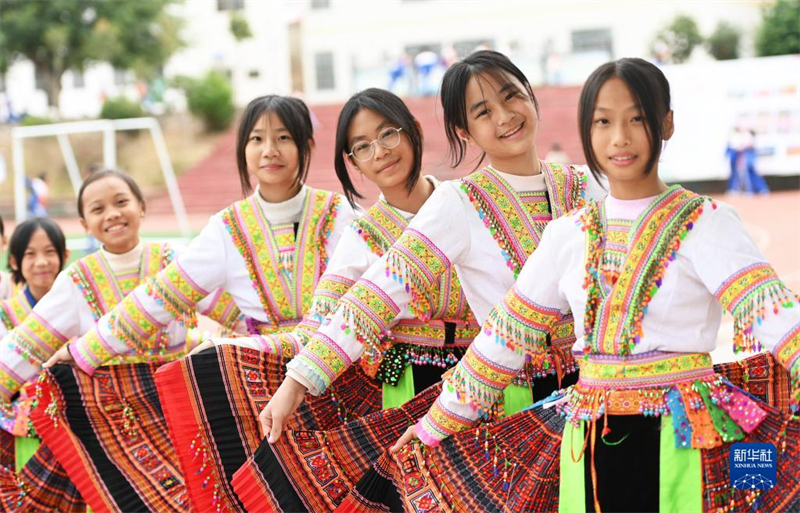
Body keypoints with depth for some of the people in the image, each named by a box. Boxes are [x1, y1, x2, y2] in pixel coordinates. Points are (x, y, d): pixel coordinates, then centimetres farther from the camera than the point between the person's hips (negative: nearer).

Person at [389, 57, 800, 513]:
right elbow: (506, 337, 14)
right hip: (590, 445, 4)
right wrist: (433, 425, 16)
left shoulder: (705, 223, -5)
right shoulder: (568, 235, 8)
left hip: (682, 438, -4)